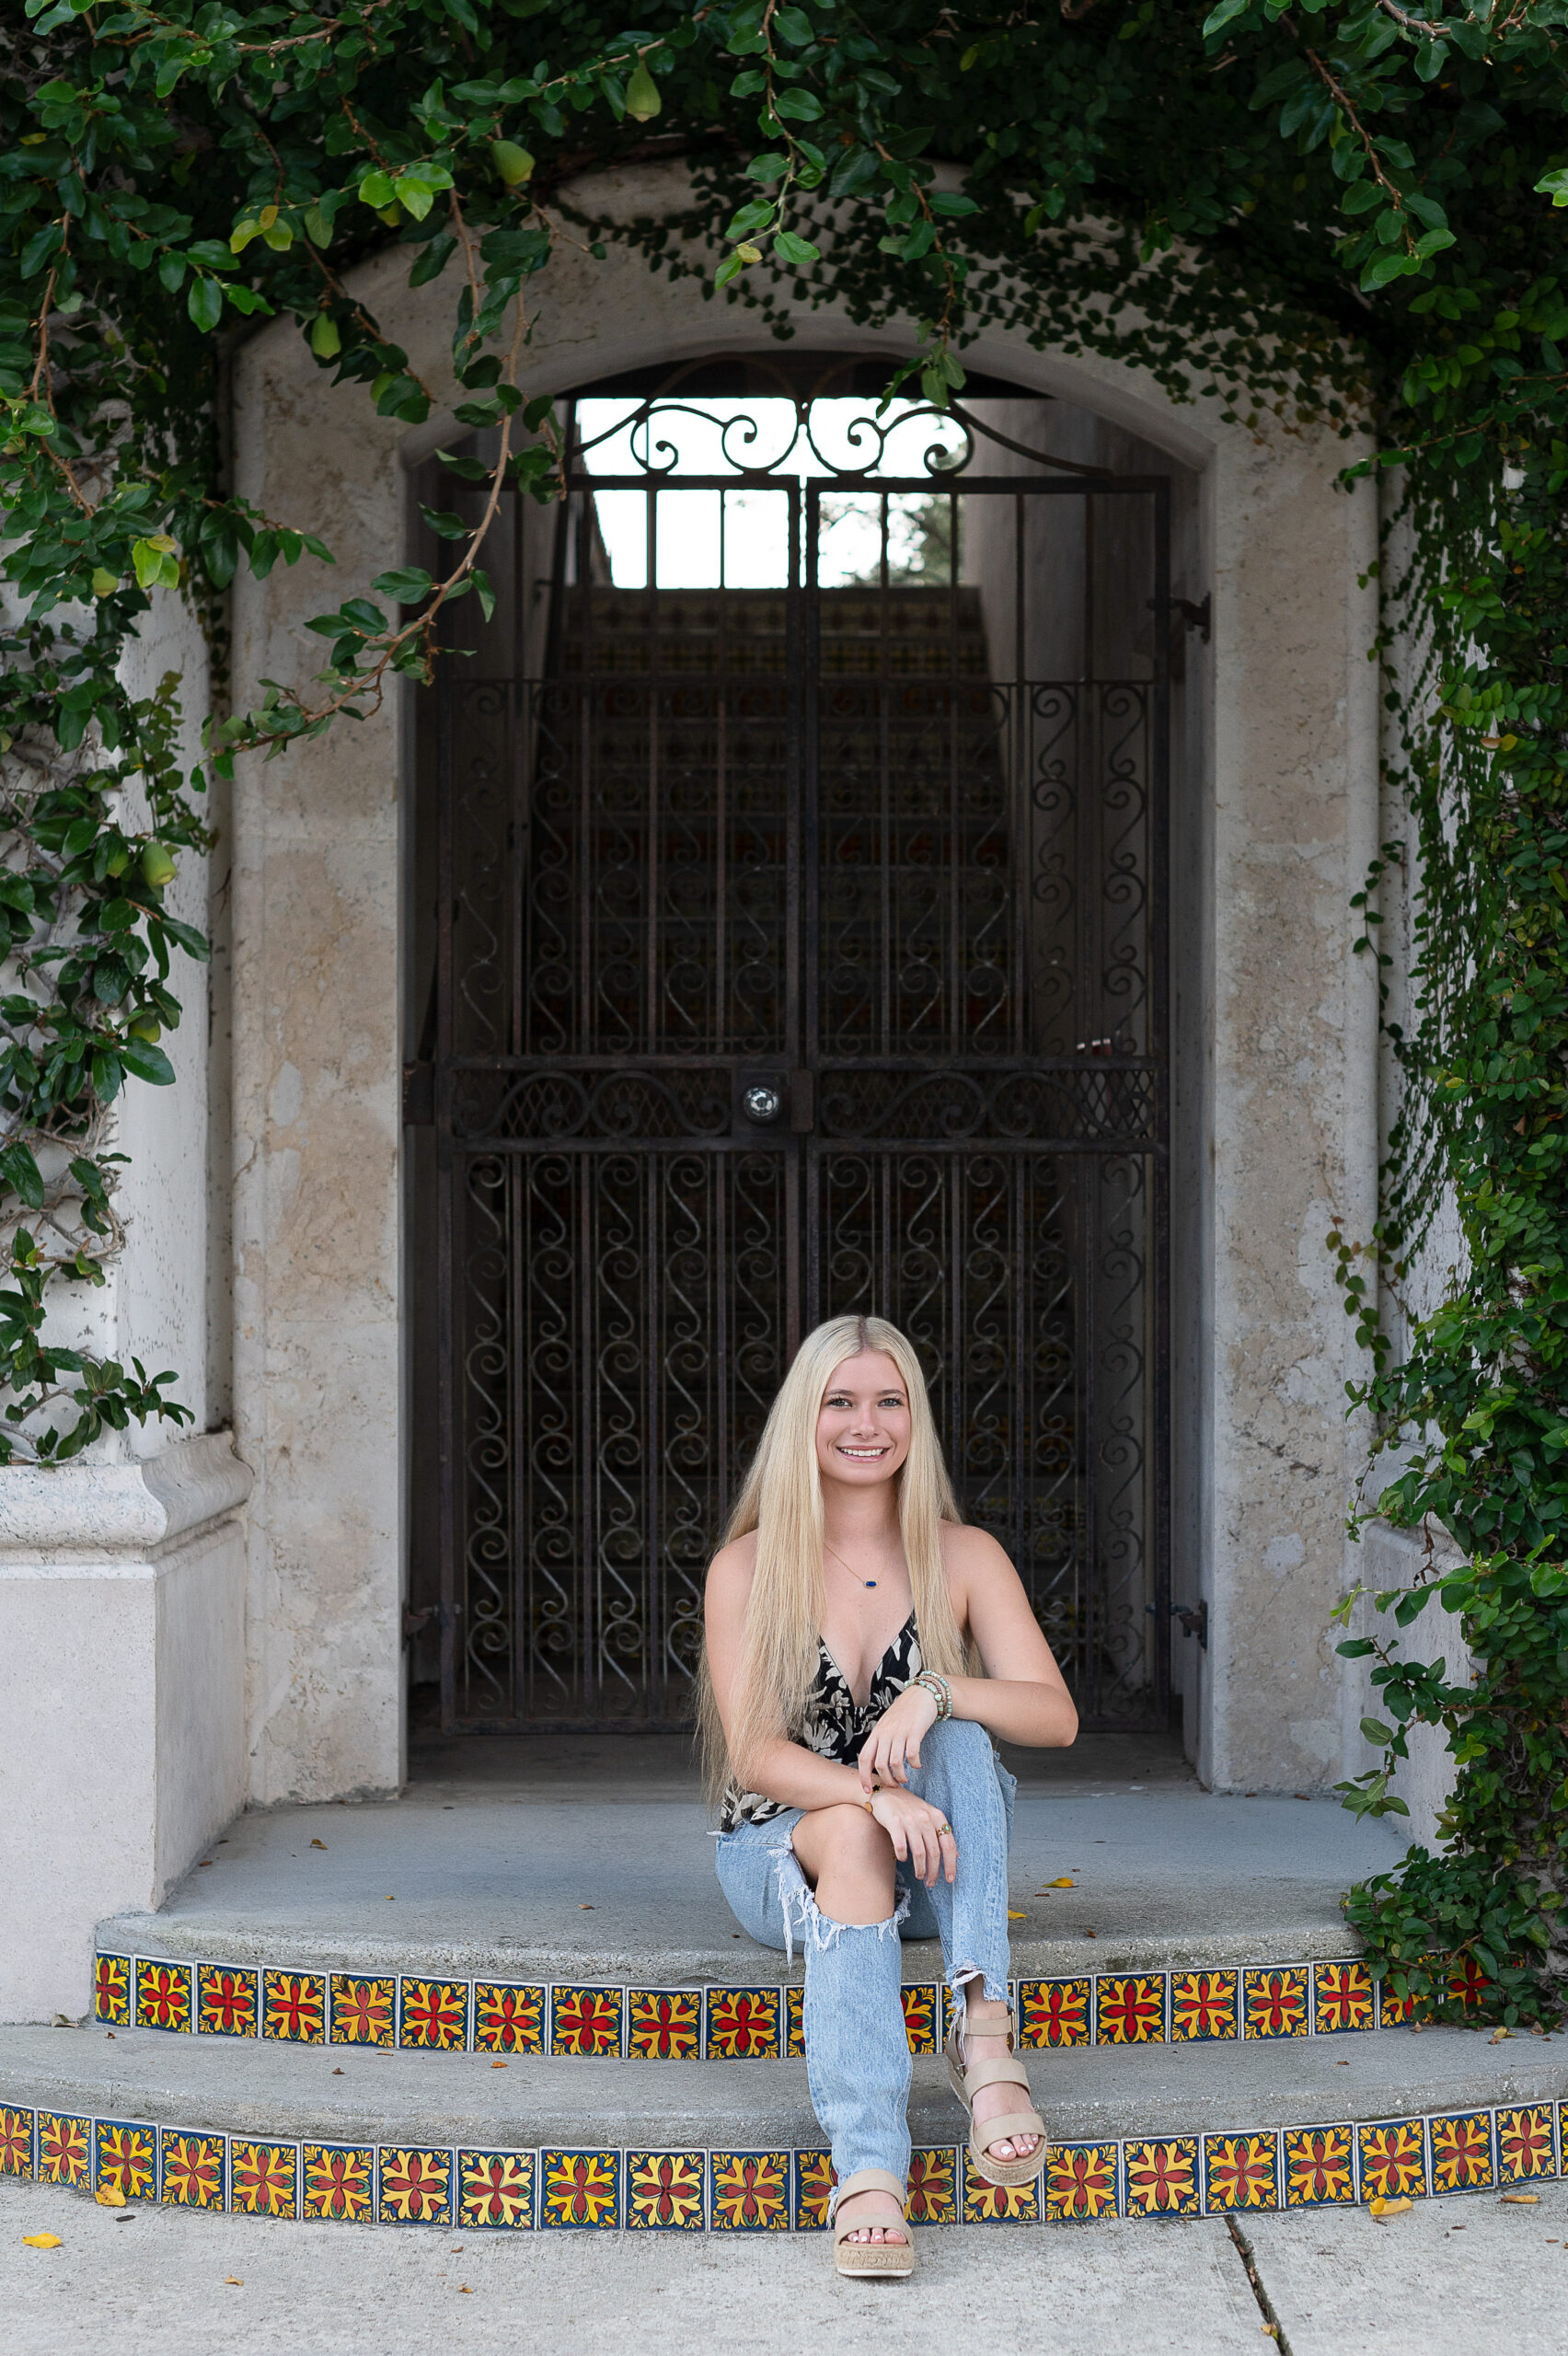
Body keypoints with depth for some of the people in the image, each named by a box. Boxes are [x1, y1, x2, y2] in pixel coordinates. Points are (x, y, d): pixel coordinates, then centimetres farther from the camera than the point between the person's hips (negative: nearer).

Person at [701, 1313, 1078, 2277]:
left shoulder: (964, 1556, 1)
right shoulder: (748, 1568, -3)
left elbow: (1056, 1715, -9)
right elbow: (753, 1753, -13)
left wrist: (933, 1694, -29)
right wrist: (875, 1796, -33)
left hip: (930, 1865, 2)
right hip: (784, 1851, -1)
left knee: (958, 1732, -29)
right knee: (855, 1839, -37)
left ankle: (985, 2030, -42)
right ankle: (868, 2173, -50)